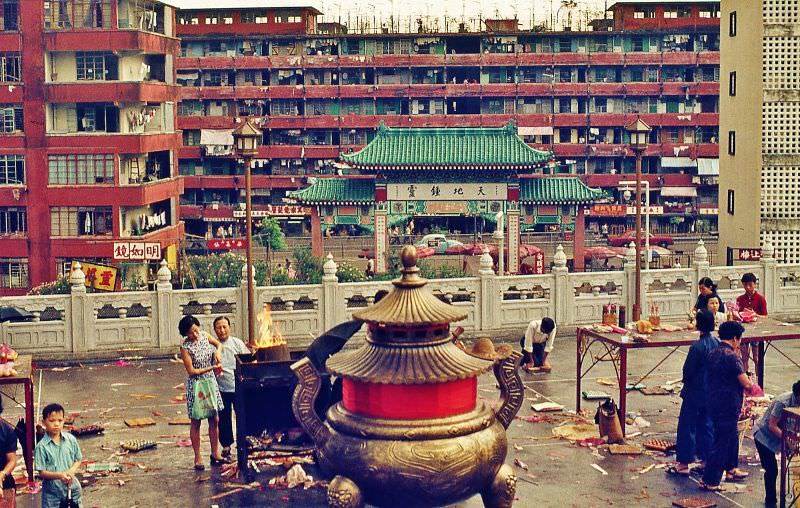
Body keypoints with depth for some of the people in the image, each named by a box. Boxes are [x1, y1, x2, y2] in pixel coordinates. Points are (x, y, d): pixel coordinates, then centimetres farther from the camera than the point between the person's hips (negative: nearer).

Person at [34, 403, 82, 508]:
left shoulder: (71, 439, -3)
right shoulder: (42, 446, -12)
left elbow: (78, 460, 7)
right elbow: (41, 472, -12)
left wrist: (72, 471, -14)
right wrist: (59, 475, -27)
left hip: (72, 487, 3)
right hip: (52, 490, -3)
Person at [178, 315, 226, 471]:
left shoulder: (204, 335, -1)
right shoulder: (185, 348, -17)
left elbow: (218, 344, 17)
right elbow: (191, 371, -18)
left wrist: (218, 351, -5)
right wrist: (212, 367, -22)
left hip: (211, 382, 6)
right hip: (196, 386, -6)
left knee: (214, 420, 10)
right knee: (196, 423, 4)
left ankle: (215, 454, 21)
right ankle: (197, 458, 11)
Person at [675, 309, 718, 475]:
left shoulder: (697, 347, -22)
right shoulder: (716, 343, -2)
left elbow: (688, 370, -15)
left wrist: (686, 381, 5)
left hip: (694, 393, -7)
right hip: (711, 392, 7)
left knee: (687, 426, 2)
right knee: (706, 424, 17)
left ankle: (684, 463, 5)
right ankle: (706, 459, 22)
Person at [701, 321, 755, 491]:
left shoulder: (713, 353, 8)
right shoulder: (731, 356, -19)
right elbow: (745, 383, -19)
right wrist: (752, 386, 3)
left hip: (713, 400, 9)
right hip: (728, 405, -9)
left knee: (732, 435, 25)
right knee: (722, 441, -2)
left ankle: (731, 469, 39)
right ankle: (710, 480, 2)